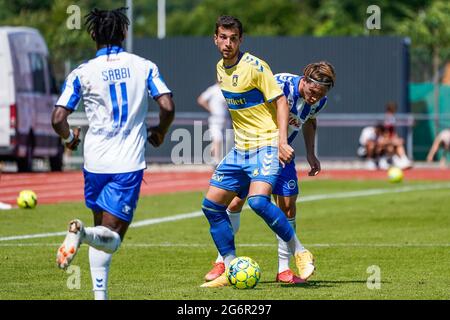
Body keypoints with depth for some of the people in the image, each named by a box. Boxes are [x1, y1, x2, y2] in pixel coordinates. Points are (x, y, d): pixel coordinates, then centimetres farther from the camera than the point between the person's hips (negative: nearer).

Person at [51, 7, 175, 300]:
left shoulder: (82, 73, 0)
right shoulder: (144, 66, 2)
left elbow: (58, 119, -5)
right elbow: (168, 107, -7)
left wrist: (70, 137, 17)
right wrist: (160, 133, 14)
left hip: (95, 162, 2)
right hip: (130, 164, -1)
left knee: (102, 228, 20)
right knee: (111, 238, -1)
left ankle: (100, 293, 7)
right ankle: (83, 233, -35)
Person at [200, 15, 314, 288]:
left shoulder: (254, 66, -13)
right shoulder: (221, 68, 10)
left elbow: (281, 102, -13)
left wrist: (282, 141, -21)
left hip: (266, 145, -8)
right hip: (240, 149, 8)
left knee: (258, 200, -28)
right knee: (212, 205, 3)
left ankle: (301, 253, -13)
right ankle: (231, 270, 11)